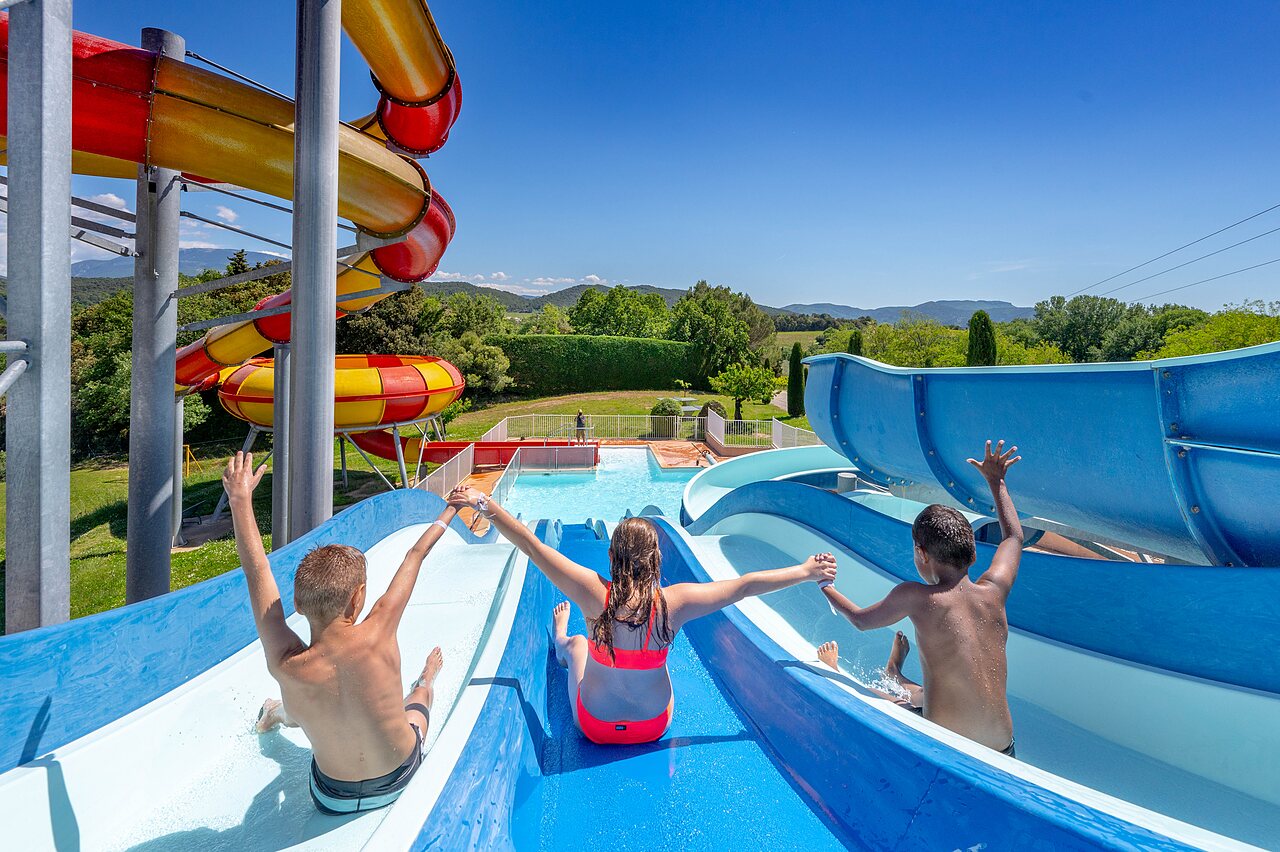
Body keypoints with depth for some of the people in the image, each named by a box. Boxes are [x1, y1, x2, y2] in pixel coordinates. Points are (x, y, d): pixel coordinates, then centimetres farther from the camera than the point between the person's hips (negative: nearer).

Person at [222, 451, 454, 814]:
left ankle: (279, 713, 61)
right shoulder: (377, 636, -33)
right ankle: (427, 678, 64)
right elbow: (414, 556, -17)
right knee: (419, 695, 32)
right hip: (397, 781, 0)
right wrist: (447, 514, -3)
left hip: (333, 798, 1)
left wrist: (240, 499, -11)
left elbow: (256, 572, -20)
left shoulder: (285, 666, -30)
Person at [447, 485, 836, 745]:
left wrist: (482, 502, -18)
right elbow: (744, 586, -17)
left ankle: (561, 644, 63)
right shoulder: (674, 602, -25)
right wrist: (806, 571, -6)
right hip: (654, 727, 1)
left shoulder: (593, 592, -27)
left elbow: (530, 544, -25)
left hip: (594, 727, 0)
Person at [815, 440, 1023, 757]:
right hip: (1004, 752, 6)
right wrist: (996, 481, 25)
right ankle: (894, 676, 60)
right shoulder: (994, 591, -8)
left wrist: (823, 584, 16)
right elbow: (1014, 537, 13)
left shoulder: (915, 596, -20)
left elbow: (860, 620, -1)